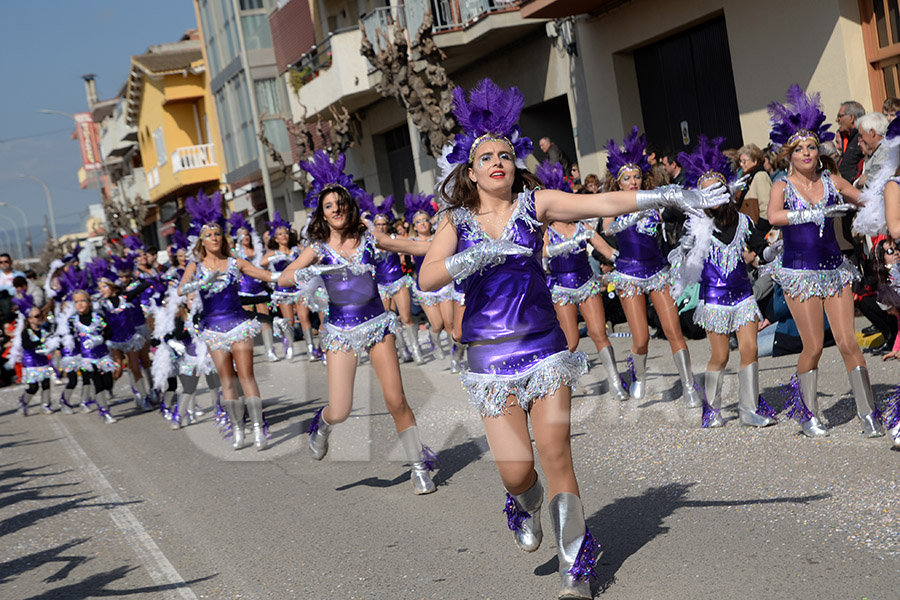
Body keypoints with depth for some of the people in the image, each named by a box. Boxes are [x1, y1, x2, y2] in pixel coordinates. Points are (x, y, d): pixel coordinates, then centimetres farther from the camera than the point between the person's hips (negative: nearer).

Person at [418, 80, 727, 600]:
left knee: (556, 455, -6)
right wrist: (475, 255, -26)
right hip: (490, 354, 0)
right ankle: (528, 503, 36)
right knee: (515, 470, -3)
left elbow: (601, 203, -9)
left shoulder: (536, 204, 2)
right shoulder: (457, 222, 3)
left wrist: (667, 196, -19)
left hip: (543, 345, 0)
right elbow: (427, 279, -11)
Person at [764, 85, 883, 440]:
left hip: (834, 268, 2)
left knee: (847, 341, -4)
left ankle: (867, 413, 3)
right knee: (813, 346, -2)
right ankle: (808, 414, 15)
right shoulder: (783, 187, -3)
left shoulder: (833, 181, 6)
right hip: (799, 272, -2)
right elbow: (773, 217, -23)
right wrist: (815, 213, -29)